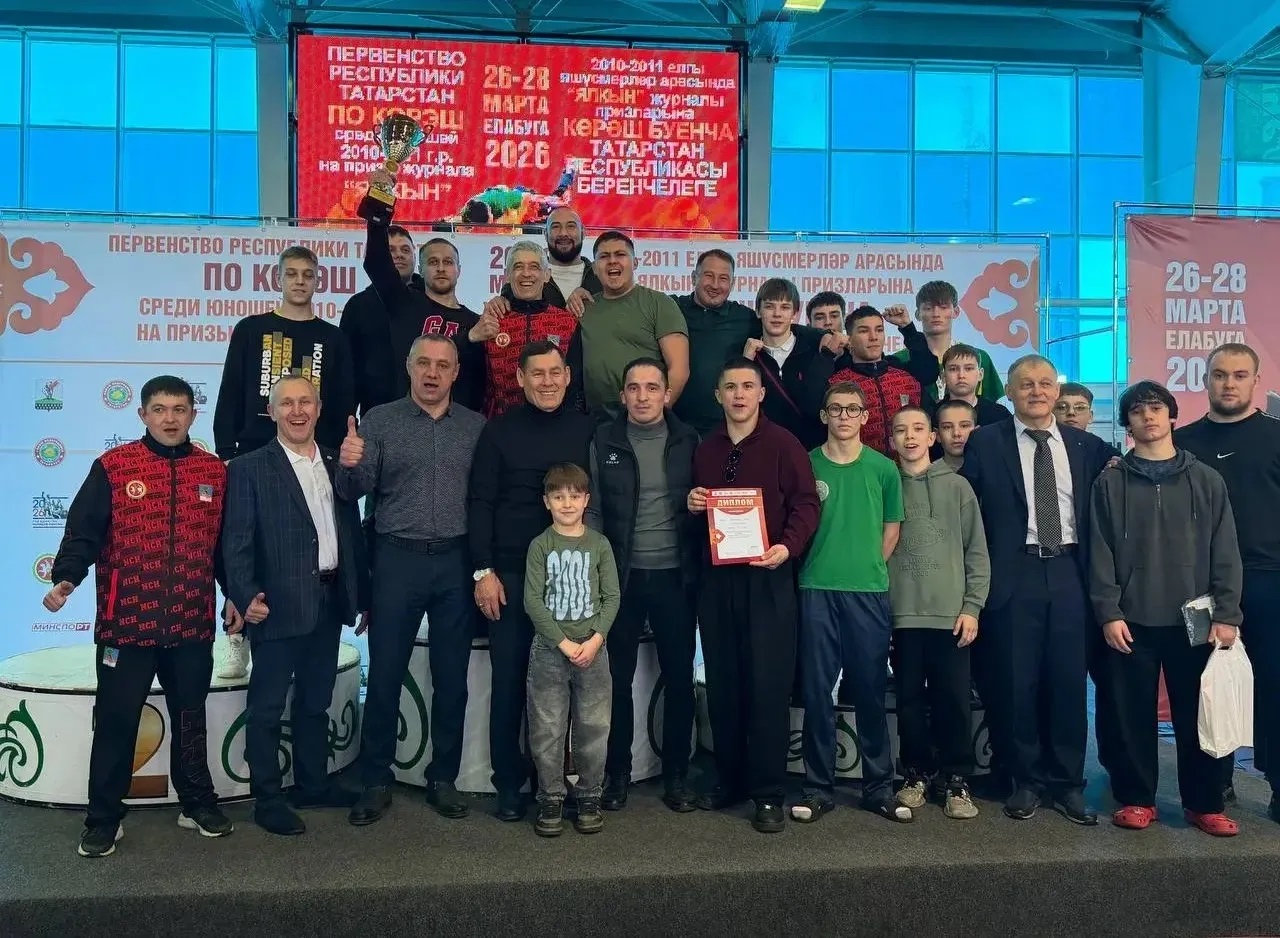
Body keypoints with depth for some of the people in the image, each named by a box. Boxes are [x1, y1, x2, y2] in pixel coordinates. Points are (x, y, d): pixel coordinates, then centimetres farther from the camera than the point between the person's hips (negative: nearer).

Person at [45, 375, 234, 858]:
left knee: (191, 717, 15)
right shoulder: (112, 467, -2)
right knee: (116, 721, 7)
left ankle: (197, 803, 29)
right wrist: (66, 578, -23)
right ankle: (104, 817, 20)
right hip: (125, 624, -2)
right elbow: (83, 531, -7)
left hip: (193, 626, 3)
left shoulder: (215, 471, 7)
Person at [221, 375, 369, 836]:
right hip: (279, 605, -5)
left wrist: (363, 595, 12)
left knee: (316, 701, 17)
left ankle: (313, 784, 30)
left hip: (330, 602, 6)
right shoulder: (249, 468, -5)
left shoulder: (337, 464, 11)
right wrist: (246, 595, -22)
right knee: (267, 706, 4)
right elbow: (236, 541, -10)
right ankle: (267, 799, 15)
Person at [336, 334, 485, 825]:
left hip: (457, 562, 1)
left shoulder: (477, 427, 6)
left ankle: (444, 779, 22)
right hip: (398, 560, -1)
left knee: (451, 677, 9)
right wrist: (348, 465, -23)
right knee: (384, 674, 4)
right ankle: (376, 781, 17)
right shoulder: (380, 420, 3)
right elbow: (354, 491, -2)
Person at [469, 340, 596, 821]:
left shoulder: (587, 430, 5)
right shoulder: (499, 430, 1)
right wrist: (483, 571, -7)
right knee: (509, 680, 4)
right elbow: (480, 503, -1)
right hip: (510, 574, -1)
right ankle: (508, 782, 17)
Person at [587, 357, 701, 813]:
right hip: (621, 575, -1)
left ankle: (676, 774, 21)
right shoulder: (603, 441, 1)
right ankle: (616, 772, 21)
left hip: (674, 575, 1)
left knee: (679, 677, 8)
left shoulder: (688, 440, 4)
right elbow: (593, 508, 0)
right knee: (617, 677, 7)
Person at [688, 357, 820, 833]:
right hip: (716, 578, 5)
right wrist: (692, 504, -1)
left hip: (767, 577, -5)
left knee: (768, 684, -4)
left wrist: (788, 547, -21)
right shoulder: (704, 449, 14)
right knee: (722, 682, 9)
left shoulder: (783, 444, -1)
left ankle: (768, 794, 4)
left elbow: (806, 502, -6)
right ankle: (729, 780, 21)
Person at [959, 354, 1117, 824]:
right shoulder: (985, 443, 2)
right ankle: (1025, 780, 18)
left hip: (1069, 573, 2)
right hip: (1014, 574, -2)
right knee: (1016, 681, 3)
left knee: (1068, 680, 5)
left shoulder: (1087, 446, 11)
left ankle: (1067, 782, 19)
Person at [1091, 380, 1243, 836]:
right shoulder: (1110, 483, 5)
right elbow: (1101, 553, 0)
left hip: (1193, 619, 1)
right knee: (1133, 713, 4)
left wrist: (1226, 614, -4)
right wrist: (1108, 612, -8)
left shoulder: (1206, 480, 7)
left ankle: (1204, 802, 18)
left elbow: (1225, 552, 4)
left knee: (1197, 713, 5)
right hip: (1132, 621, -1)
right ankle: (1136, 798, 16)